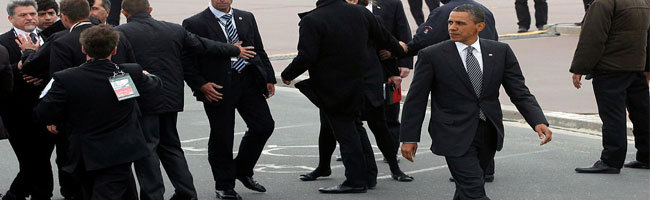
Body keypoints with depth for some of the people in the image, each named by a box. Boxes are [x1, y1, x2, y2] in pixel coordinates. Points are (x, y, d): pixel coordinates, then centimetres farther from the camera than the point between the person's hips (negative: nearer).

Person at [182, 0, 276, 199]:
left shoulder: (246, 18, 13)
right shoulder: (195, 24, -3)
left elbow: (259, 50, 17)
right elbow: (187, 61, -4)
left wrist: (269, 78, 10)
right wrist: (201, 85, -14)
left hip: (249, 81, 5)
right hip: (218, 87, -4)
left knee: (264, 125, 0)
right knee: (221, 137, 1)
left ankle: (243, 170, 22)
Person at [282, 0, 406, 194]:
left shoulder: (312, 21, -19)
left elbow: (306, 57, -23)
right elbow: (383, 37, 12)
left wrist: (287, 74, -6)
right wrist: (400, 51, 31)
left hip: (332, 89, -6)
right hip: (361, 82, 6)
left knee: (345, 133, 2)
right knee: (356, 127, 20)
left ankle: (356, 180, 6)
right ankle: (368, 176, 23)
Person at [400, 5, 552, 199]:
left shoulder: (500, 52, 2)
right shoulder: (432, 55, -6)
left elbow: (519, 93, 1)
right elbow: (416, 99, -1)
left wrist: (538, 122, -14)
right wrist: (409, 137, -3)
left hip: (490, 133, 4)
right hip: (455, 135, -4)